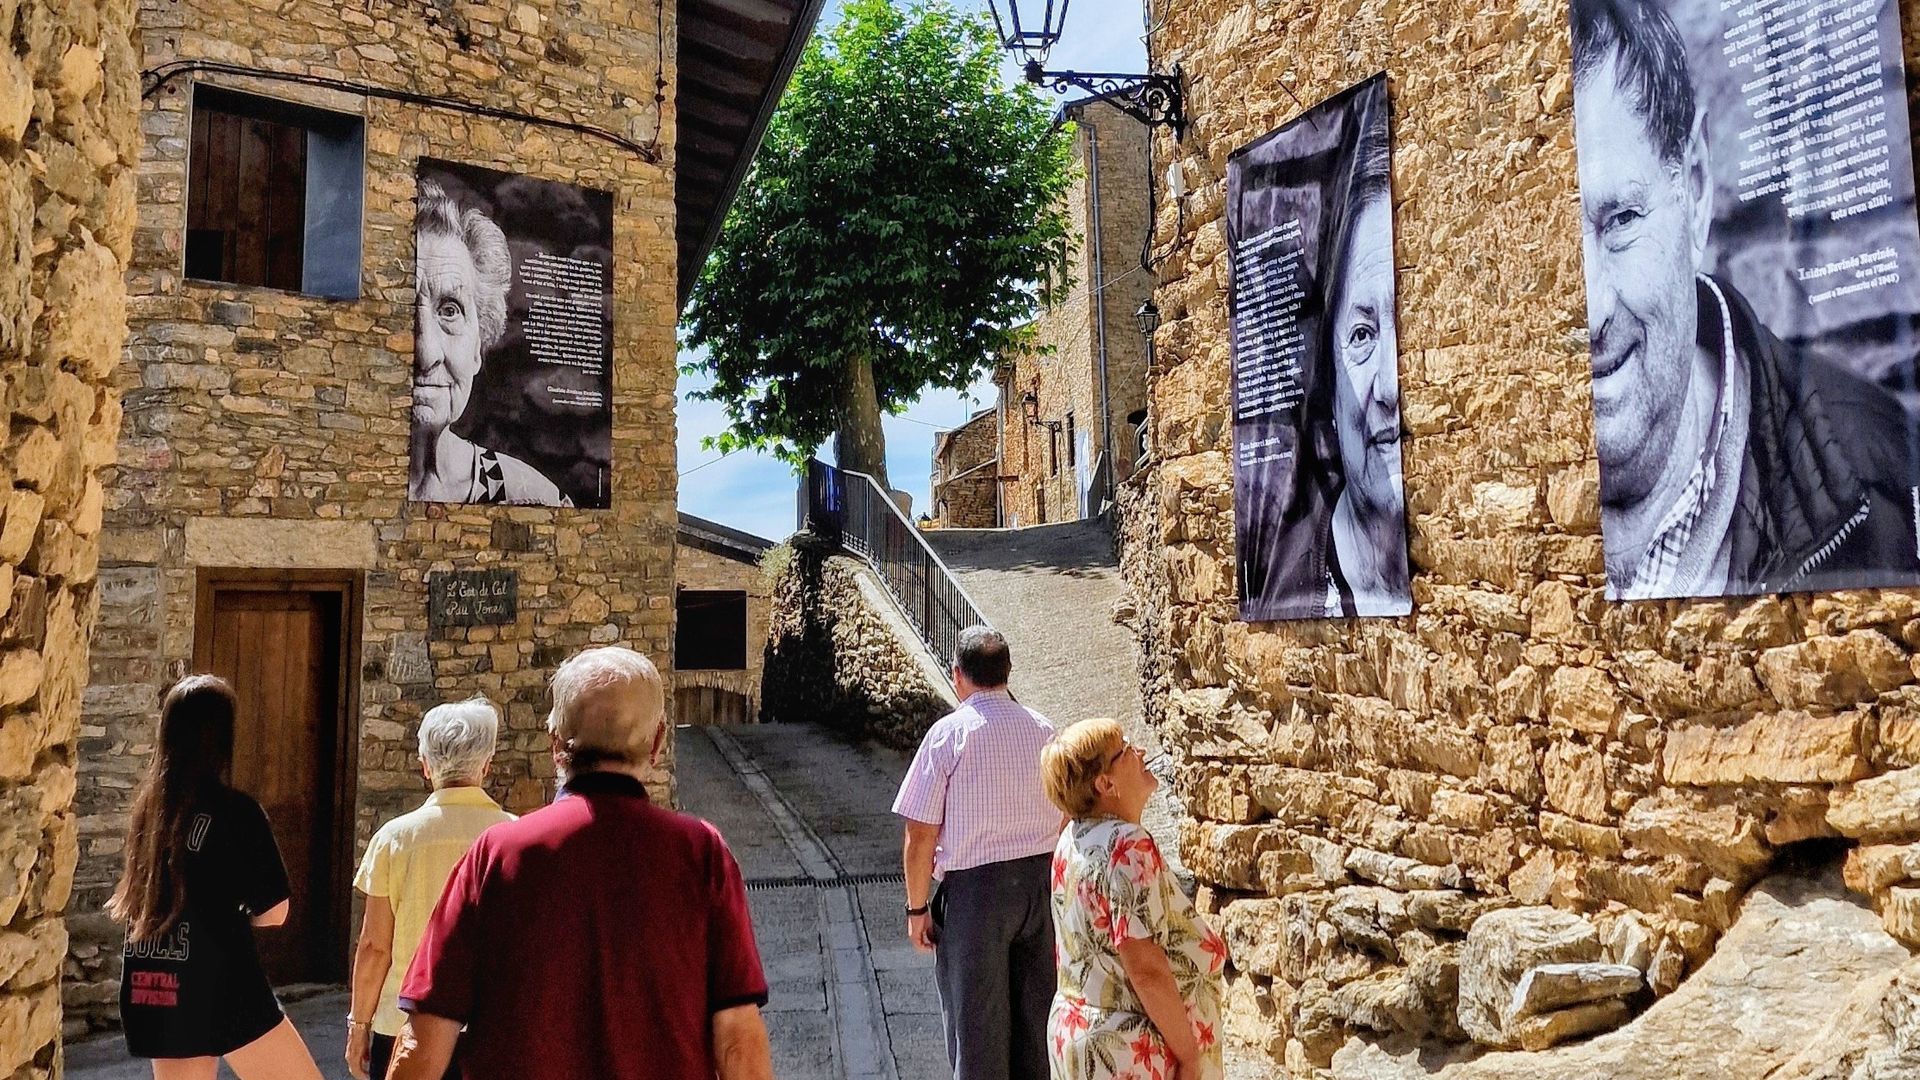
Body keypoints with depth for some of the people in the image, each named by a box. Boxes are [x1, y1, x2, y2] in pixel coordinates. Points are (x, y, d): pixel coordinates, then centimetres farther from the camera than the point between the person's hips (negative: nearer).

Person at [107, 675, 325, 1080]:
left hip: (154, 991, 7)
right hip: (222, 992, -7)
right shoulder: (236, 810, -14)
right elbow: (274, 911, -9)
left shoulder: (147, 804, 5)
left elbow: (132, 902, 20)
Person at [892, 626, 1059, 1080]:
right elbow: (1064, 822, 10)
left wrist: (917, 907, -1)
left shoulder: (948, 733, -12)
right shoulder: (1043, 730, 2)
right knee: (1035, 1013, 17)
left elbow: (920, 837, -11)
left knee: (977, 1023, 8)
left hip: (974, 888, -5)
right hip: (1042, 879, 5)